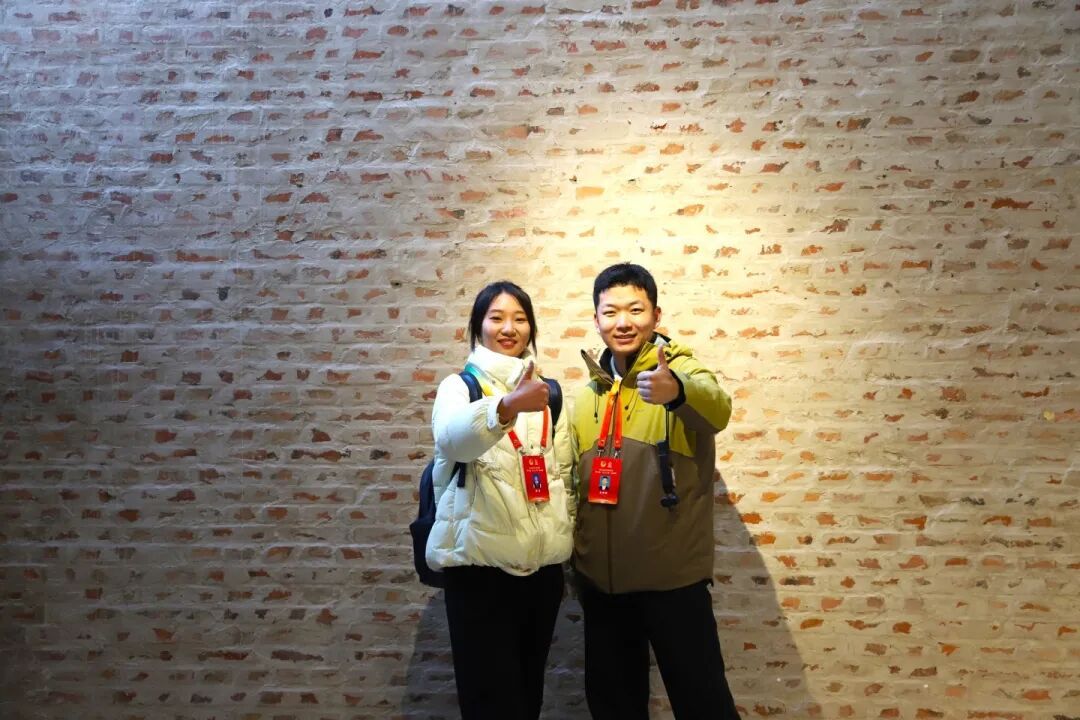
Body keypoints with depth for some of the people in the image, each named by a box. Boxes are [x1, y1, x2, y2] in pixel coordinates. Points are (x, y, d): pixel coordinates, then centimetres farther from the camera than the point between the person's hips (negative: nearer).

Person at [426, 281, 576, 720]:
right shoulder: (460, 386, -3)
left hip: (543, 563, 5)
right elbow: (453, 439, -27)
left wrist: (566, 535, 10)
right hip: (481, 562, -4)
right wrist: (509, 405, -45)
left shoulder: (545, 392, 12)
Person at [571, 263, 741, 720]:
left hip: (672, 575, -5)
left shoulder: (680, 369, -9)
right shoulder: (589, 392, 7)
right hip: (601, 577, 5)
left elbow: (716, 407, -33)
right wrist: (576, 556, 14)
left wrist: (677, 391, -54)